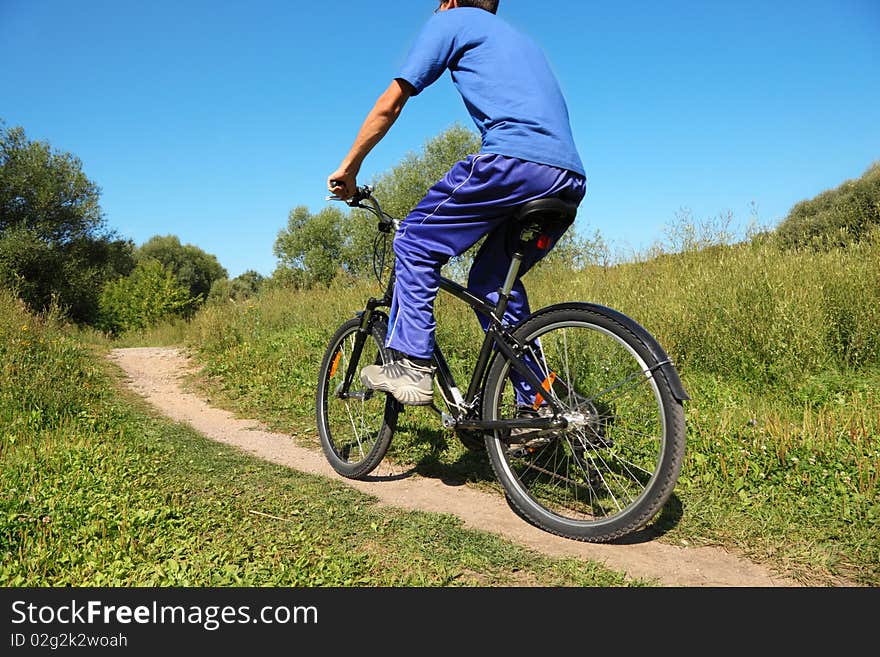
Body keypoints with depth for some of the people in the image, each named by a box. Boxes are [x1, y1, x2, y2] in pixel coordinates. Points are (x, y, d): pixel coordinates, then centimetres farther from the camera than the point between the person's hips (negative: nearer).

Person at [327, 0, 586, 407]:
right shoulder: (518, 38, 38)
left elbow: (390, 104, 11)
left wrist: (348, 168, 22)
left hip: (514, 158, -8)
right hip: (570, 179, 8)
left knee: (415, 241, 6)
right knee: (492, 280, 18)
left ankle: (412, 367, -1)